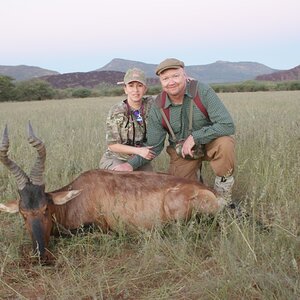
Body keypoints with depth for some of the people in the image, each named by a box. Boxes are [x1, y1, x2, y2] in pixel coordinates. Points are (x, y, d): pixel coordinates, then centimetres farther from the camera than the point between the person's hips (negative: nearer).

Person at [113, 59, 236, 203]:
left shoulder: (202, 91, -22)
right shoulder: (158, 108, -13)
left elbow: (227, 125, -28)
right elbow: (154, 147, -6)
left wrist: (194, 137, -32)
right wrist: (131, 164, -22)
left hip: (210, 142, -2)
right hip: (181, 152, 3)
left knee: (224, 143, -34)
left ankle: (224, 199, -11)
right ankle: (194, 174, 32)